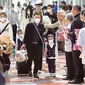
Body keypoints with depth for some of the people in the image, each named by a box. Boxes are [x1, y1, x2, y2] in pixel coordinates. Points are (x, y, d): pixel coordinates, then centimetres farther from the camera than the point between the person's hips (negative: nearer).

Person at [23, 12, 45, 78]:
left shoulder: (41, 26, 4)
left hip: (38, 45, 2)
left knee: (38, 59, 1)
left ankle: (35, 72, 12)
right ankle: (29, 70, 32)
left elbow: (43, 34, 6)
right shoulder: (29, 25, -3)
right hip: (30, 44, -2)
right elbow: (26, 35, -1)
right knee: (30, 58, 9)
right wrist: (25, 43, -4)